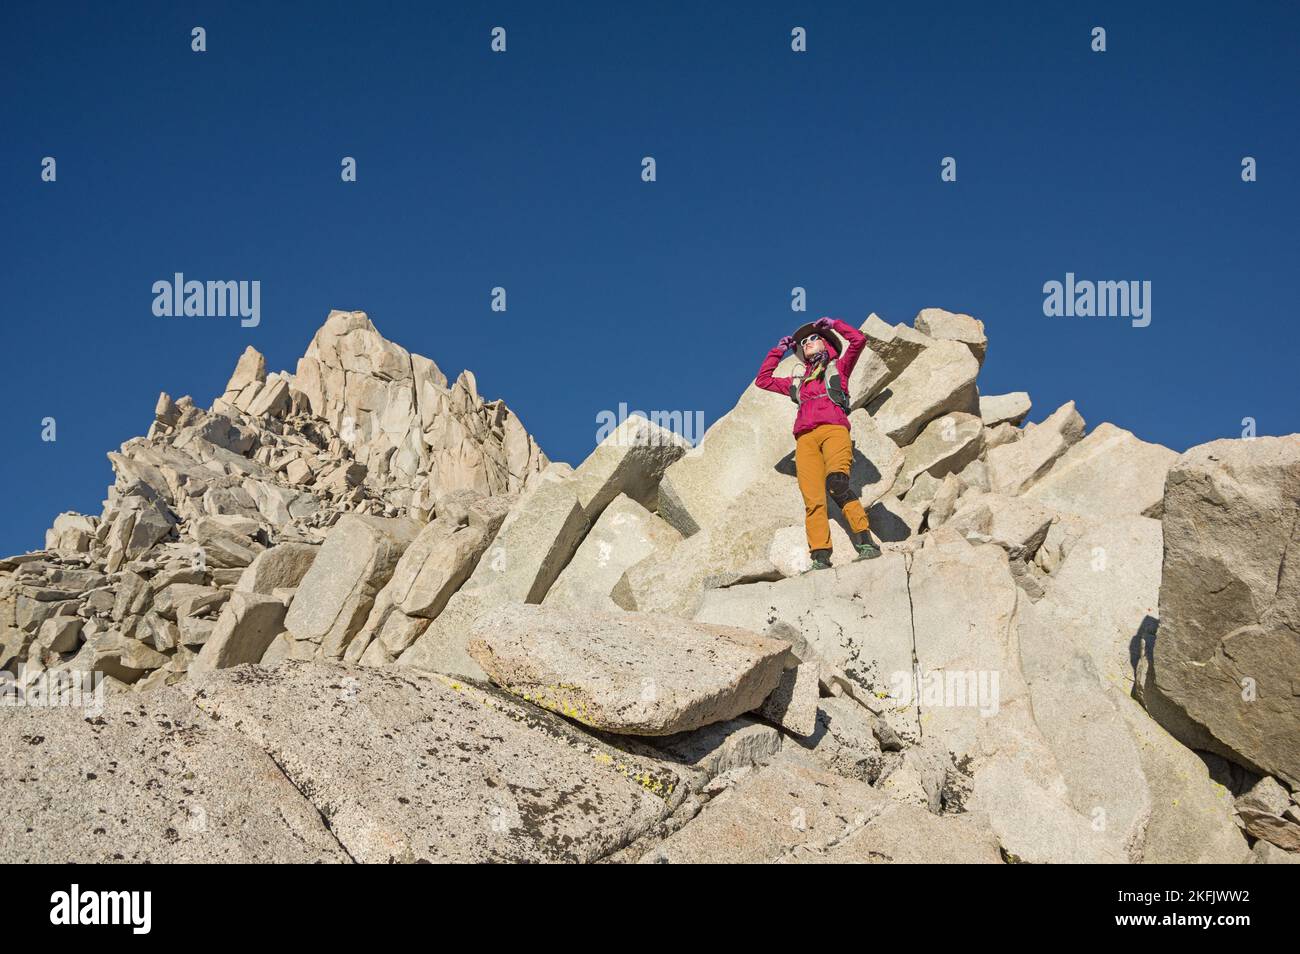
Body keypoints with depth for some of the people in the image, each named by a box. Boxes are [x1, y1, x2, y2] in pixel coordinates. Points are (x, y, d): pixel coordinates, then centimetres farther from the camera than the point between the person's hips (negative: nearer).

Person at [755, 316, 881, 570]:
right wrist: (778, 351, 43)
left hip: (833, 430, -4)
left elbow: (859, 340, 14)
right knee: (813, 499, -15)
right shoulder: (797, 382, 36)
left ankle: (866, 543, -34)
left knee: (837, 482, -31)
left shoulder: (838, 368, 26)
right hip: (805, 439, 4)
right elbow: (763, 380, 43)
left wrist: (833, 324, 26)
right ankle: (820, 558, -26)